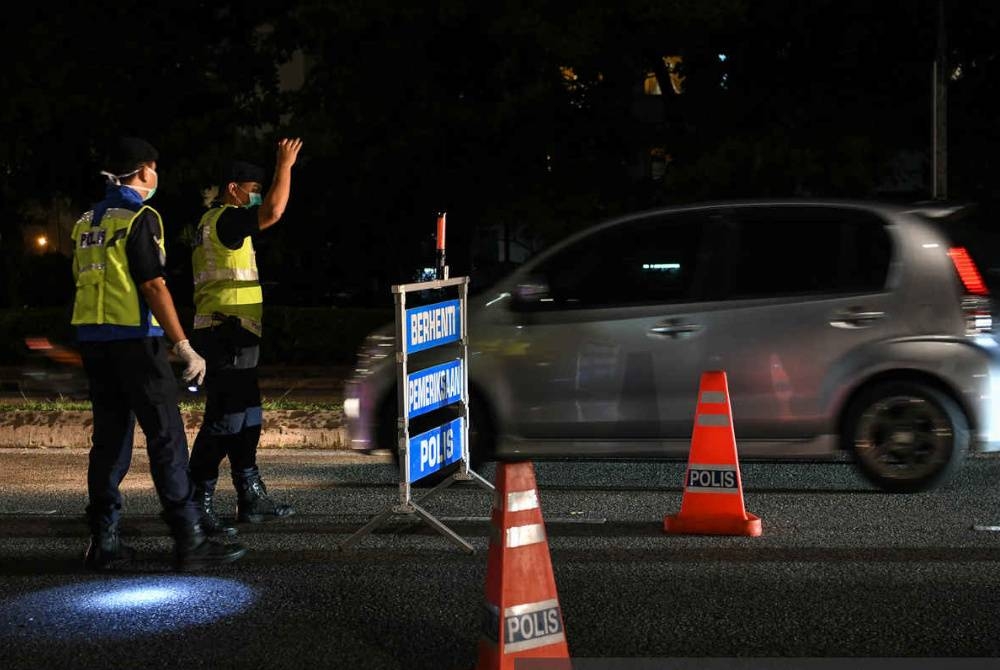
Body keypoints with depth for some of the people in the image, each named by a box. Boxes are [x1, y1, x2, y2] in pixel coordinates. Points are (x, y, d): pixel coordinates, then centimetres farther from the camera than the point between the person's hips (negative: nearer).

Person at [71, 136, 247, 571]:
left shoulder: (88, 222, 14)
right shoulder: (139, 218, -10)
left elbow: (83, 283, 17)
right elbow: (154, 287, -15)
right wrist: (185, 347, -15)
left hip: (93, 340, 8)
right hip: (134, 339, -8)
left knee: (109, 439, 11)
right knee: (166, 437, -5)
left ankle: (103, 543, 11)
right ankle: (189, 541, -6)